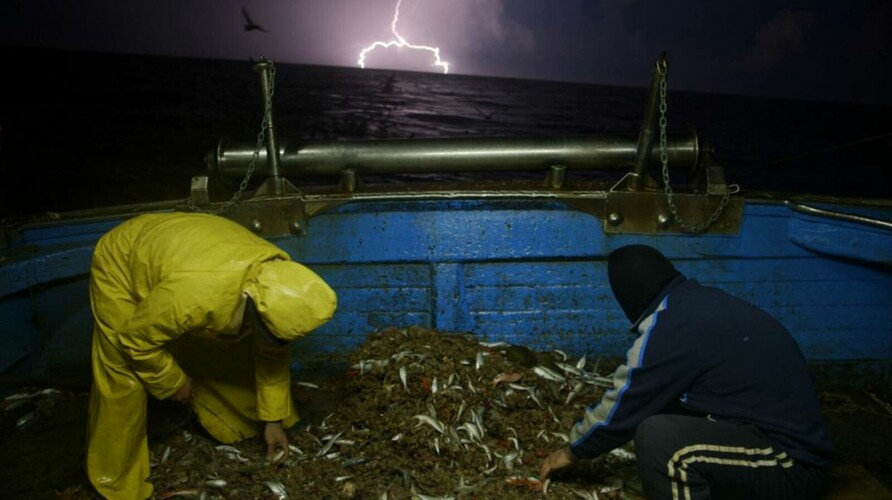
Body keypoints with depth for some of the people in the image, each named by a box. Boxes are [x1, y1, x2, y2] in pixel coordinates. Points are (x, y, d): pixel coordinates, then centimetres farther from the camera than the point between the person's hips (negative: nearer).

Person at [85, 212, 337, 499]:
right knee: (123, 381, -7)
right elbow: (136, 340, -26)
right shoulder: (195, 295, -46)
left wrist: (273, 418, -2)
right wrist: (174, 382, -11)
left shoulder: (278, 276, -24)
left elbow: (272, 354, -8)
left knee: (227, 351, 7)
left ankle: (244, 423, 31)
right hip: (121, 265, -5)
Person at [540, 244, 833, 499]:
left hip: (788, 466, -9)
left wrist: (572, 452, 11)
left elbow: (619, 408, -6)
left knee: (657, 437, -25)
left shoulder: (669, 330, -18)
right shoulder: (707, 303, 7)